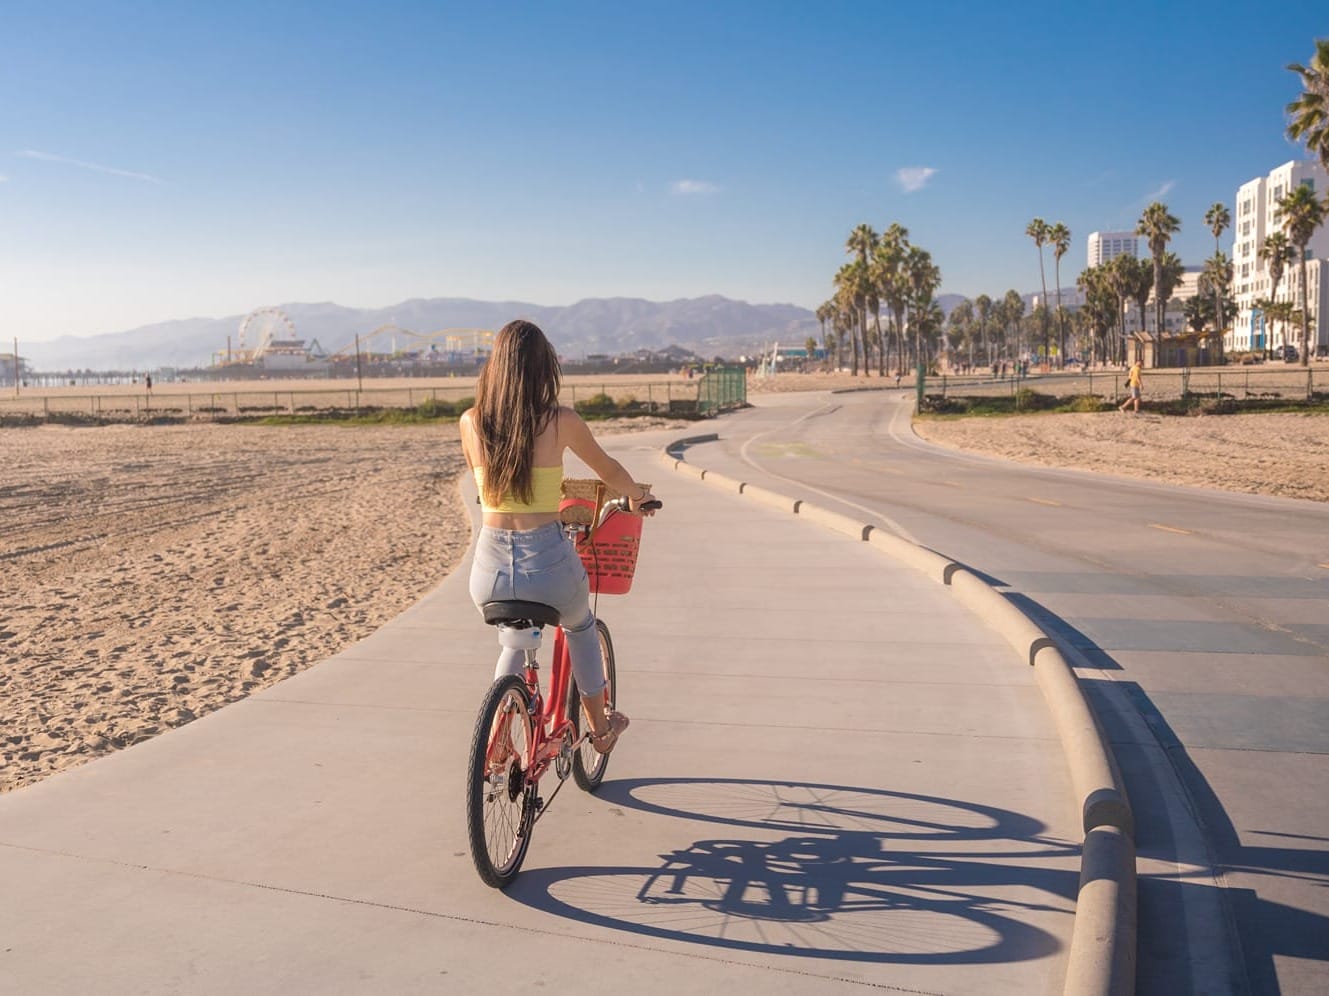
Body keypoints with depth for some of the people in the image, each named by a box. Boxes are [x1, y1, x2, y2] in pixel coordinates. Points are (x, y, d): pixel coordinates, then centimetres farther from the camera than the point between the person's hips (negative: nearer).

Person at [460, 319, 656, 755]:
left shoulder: (471, 421, 1)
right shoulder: (561, 421, -6)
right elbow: (608, 470, 12)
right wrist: (637, 495, 34)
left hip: (490, 571, 2)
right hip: (549, 566, -2)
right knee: (580, 627, 33)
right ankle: (599, 727, 44)